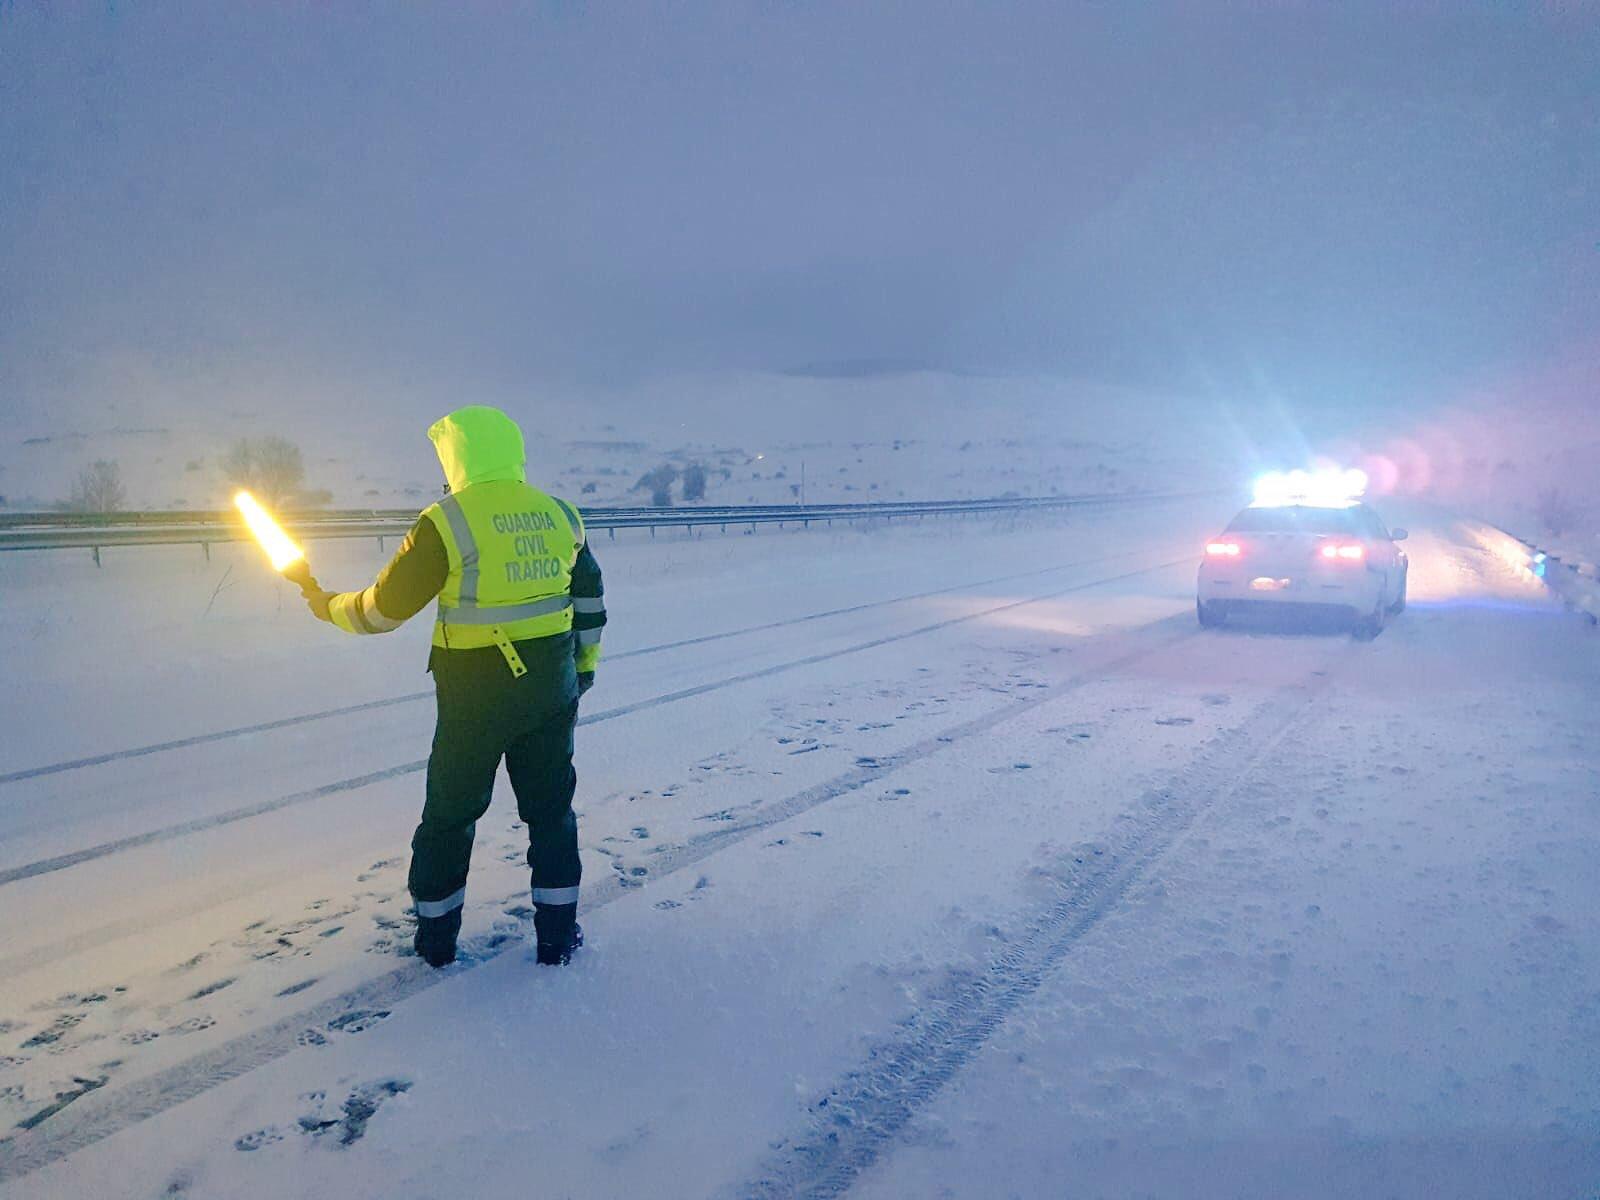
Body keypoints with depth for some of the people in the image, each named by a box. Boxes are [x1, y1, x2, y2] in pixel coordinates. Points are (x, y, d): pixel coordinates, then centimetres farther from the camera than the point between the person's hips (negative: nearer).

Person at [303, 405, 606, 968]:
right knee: (551, 809, 14)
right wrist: (582, 668, 22)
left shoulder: (446, 522, -13)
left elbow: (386, 607, -8)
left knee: (450, 813, 14)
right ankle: (558, 934, 19)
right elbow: (589, 600, 10)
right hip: (552, 690, 4)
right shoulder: (561, 515, 2)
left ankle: (435, 936, 26)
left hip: (475, 694, -3)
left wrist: (329, 606, 11)